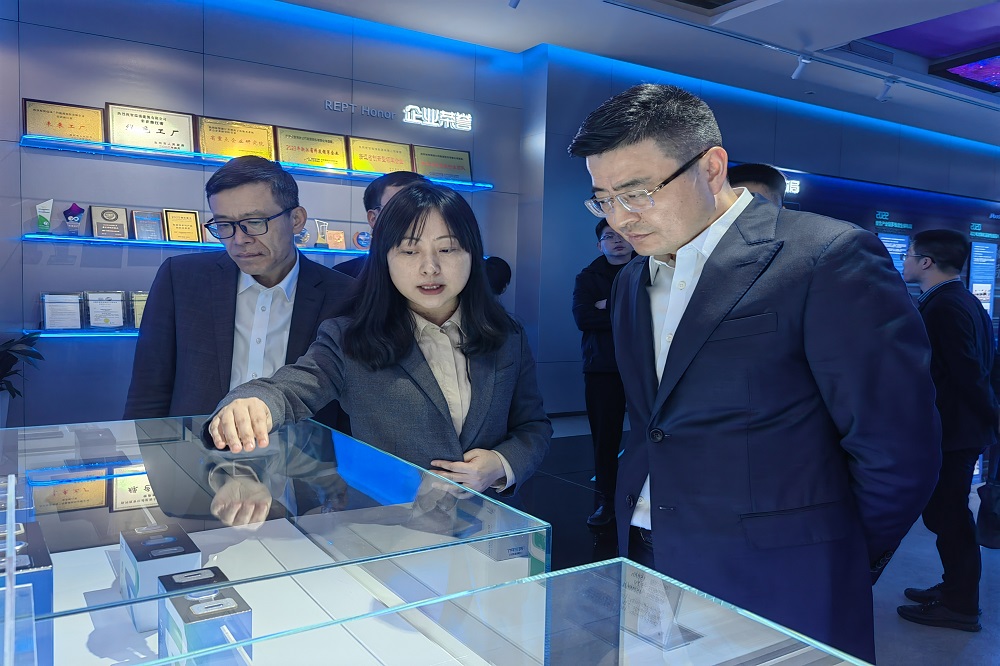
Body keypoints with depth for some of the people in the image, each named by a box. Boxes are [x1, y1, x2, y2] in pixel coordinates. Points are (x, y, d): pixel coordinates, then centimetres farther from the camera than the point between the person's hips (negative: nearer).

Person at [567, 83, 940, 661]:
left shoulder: (829, 258, -14)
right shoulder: (631, 284, 9)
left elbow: (899, 452, -12)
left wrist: (835, 570, -1)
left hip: (778, 597, -5)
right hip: (648, 569, 6)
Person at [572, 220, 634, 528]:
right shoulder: (588, 277, 13)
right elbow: (582, 317, -4)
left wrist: (610, 304, -8)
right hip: (602, 367, 1)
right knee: (605, 434, 0)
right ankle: (607, 500, 11)